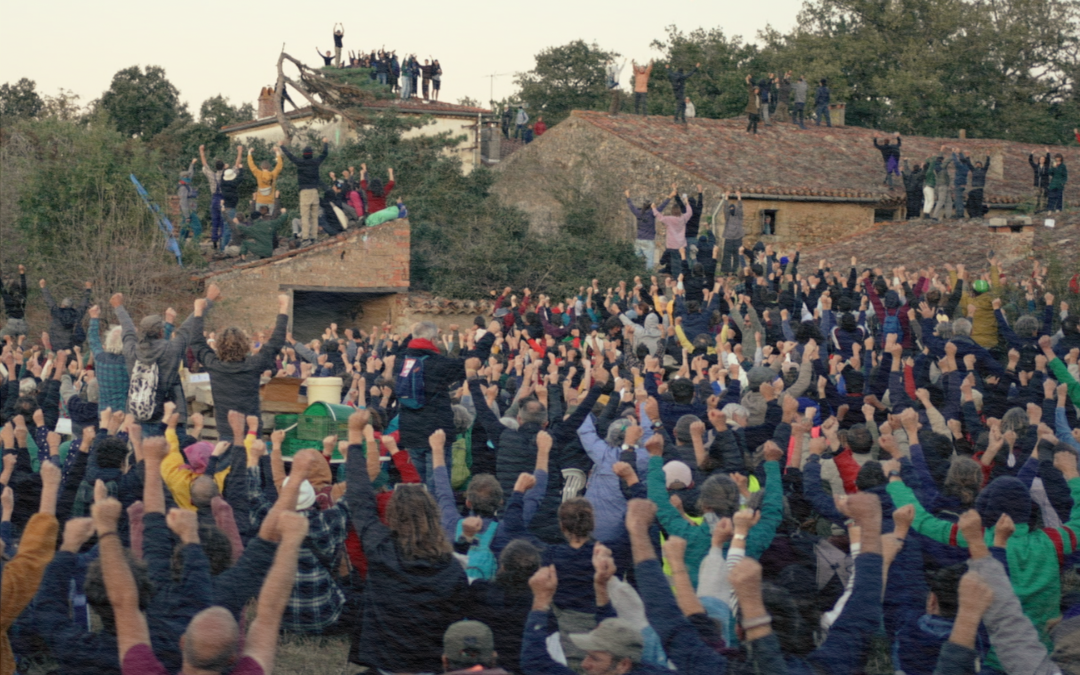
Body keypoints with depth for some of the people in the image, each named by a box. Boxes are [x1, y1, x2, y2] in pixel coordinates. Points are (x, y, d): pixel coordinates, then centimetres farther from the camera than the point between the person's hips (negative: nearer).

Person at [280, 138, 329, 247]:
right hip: (315, 191, 3)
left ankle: (306, 238, -13)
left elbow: (289, 155, 7)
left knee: (305, 216, -6)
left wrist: (282, 145, 22)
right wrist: (326, 143, 40)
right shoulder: (316, 162, 5)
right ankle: (312, 237, 9)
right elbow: (325, 153, 22)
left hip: (305, 192, -3)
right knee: (314, 216, 7)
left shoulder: (300, 163, -4)